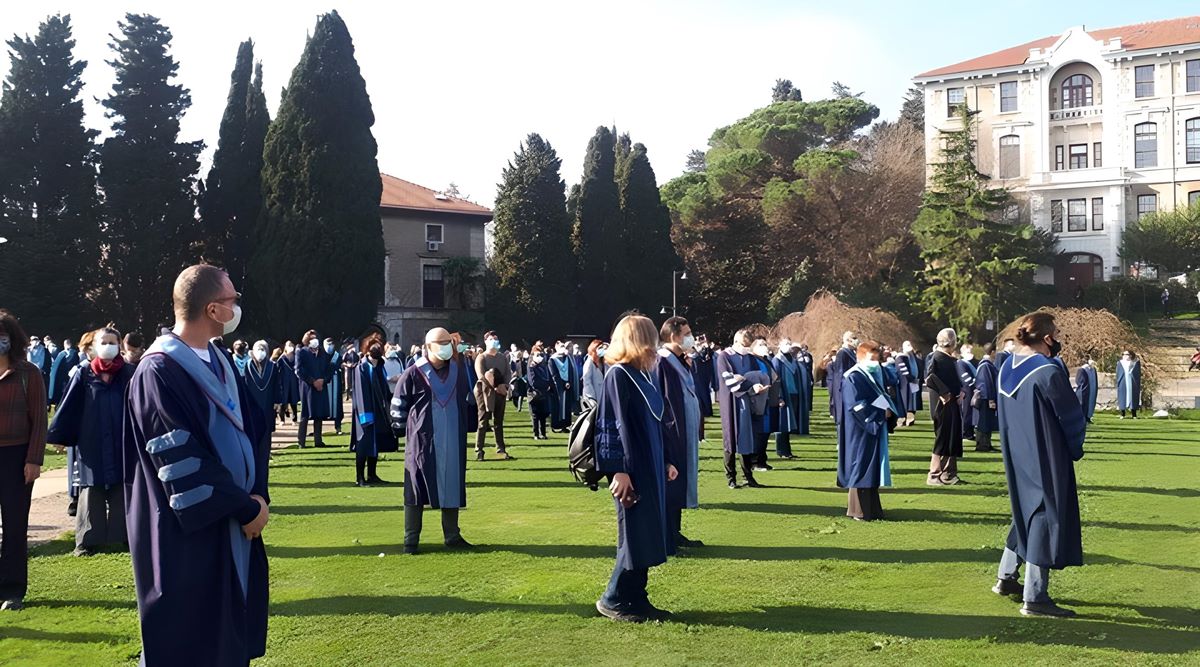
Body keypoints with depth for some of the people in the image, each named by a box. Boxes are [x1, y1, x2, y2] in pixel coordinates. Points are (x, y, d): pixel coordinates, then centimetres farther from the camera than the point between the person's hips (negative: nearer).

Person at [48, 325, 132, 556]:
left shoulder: (129, 373, 0)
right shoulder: (84, 375, 2)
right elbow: (69, 407, 4)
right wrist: (57, 435, 2)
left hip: (122, 444, 0)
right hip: (91, 446, 1)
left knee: (122, 491, 6)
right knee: (92, 492, 5)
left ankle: (125, 534, 16)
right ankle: (88, 540, 12)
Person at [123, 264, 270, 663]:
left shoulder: (218, 360, 8)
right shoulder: (159, 371, -18)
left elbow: (250, 430, 9)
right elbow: (182, 462, -21)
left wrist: (257, 495, -5)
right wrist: (246, 506, -15)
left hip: (233, 520, 8)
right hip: (189, 532, -8)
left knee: (231, 630, 15)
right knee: (190, 643, 5)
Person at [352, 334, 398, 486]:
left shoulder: (380, 367, 8)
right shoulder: (362, 368, -12)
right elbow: (361, 393, -16)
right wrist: (366, 414, -21)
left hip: (379, 411, 7)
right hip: (367, 411, -7)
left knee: (376, 444, 11)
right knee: (365, 444, -4)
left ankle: (372, 475, 20)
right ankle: (360, 478, 2)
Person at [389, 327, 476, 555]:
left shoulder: (457, 369, 5)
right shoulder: (414, 374, -8)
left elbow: (468, 398, 17)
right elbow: (398, 405, 0)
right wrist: (406, 428, 3)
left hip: (453, 443, 4)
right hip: (423, 442, -4)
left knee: (452, 487, 9)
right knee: (416, 488, 1)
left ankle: (452, 536, 20)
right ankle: (411, 540, 9)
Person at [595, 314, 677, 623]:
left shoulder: (643, 375, 13)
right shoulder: (617, 376, -13)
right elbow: (616, 425, -18)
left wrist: (666, 460, 17)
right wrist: (620, 470, -22)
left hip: (651, 467, 9)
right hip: (631, 469, -9)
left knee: (648, 536, 11)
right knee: (635, 535, -2)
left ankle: (637, 599, 20)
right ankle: (613, 600, 11)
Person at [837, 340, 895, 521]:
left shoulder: (874, 376, 15)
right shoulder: (853, 377, -13)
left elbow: (882, 398, 21)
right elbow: (856, 405, -21)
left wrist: (889, 410, -1)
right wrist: (881, 413, -17)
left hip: (874, 429, 9)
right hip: (860, 432, -9)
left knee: (873, 469, 11)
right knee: (861, 468, -5)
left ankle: (872, 509, 17)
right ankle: (858, 510, 2)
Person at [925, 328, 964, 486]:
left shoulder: (951, 359, 12)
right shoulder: (938, 357, -15)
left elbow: (956, 378, 22)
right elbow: (930, 376, -29)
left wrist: (960, 390, 3)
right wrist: (944, 393, -25)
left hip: (952, 402, 9)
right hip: (943, 403, -9)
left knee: (953, 438, 13)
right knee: (943, 438, -5)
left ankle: (949, 473, 21)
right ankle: (933, 475, 1)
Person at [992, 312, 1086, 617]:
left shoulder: (1007, 367, 2)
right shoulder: (1048, 372, -21)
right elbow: (1072, 418, -12)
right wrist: (1075, 449, 5)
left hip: (1017, 455, 8)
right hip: (1046, 460, -8)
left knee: (1027, 512, 22)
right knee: (1047, 517, 0)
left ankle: (1006, 576, 29)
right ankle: (1034, 597, 4)